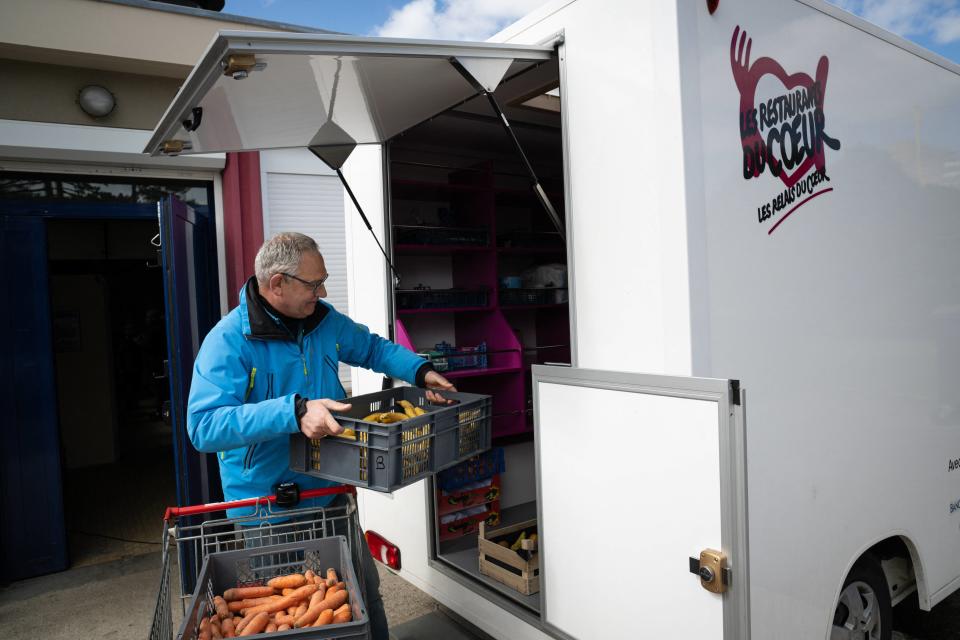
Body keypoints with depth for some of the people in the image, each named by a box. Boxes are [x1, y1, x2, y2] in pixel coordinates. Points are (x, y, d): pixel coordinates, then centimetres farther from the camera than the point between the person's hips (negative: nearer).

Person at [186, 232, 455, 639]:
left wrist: (419, 371, 1)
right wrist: (293, 411, -40)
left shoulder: (325, 321, 0)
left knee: (366, 593, 19)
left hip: (331, 496, 6)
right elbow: (204, 427, -31)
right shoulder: (229, 340, -20)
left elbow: (373, 347, 17)